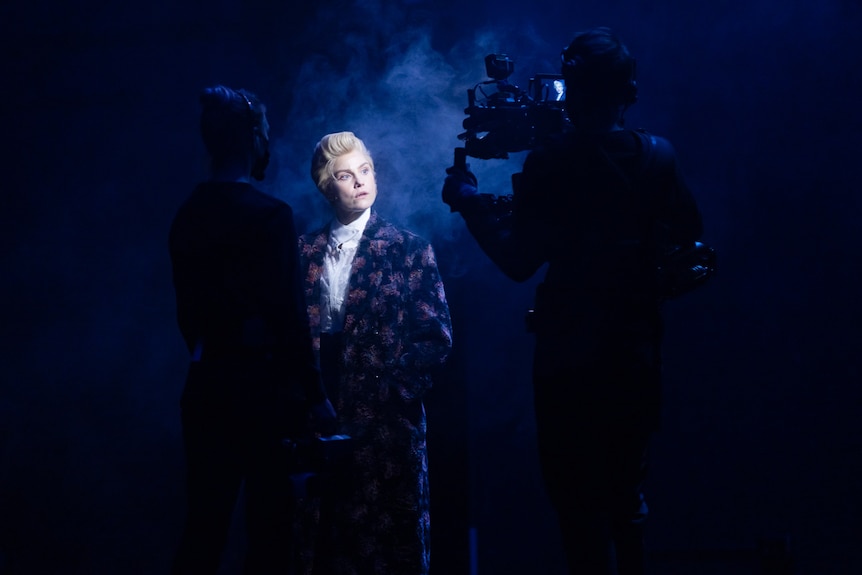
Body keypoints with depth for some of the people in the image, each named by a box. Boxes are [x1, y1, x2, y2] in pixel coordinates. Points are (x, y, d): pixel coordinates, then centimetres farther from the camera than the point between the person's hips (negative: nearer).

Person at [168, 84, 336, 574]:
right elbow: (289, 316, -15)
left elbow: (188, 311, 12)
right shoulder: (270, 214, -13)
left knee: (205, 529, 12)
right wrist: (316, 395, -9)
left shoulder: (188, 215, 6)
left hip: (205, 385, 6)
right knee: (269, 531, 2)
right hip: (262, 384, -6)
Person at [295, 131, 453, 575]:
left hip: (387, 421, -2)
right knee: (321, 538, 5)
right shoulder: (304, 252, 10)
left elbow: (437, 337, -2)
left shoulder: (409, 250, 2)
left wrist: (396, 388, -10)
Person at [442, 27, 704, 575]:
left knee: (579, 502, 4)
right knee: (628, 495, 19)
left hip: (569, 357, -4)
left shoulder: (549, 163, -13)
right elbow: (689, 230, 10)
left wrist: (471, 201, 0)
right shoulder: (658, 155, -1)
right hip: (638, 352, 4)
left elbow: (519, 259, -13)